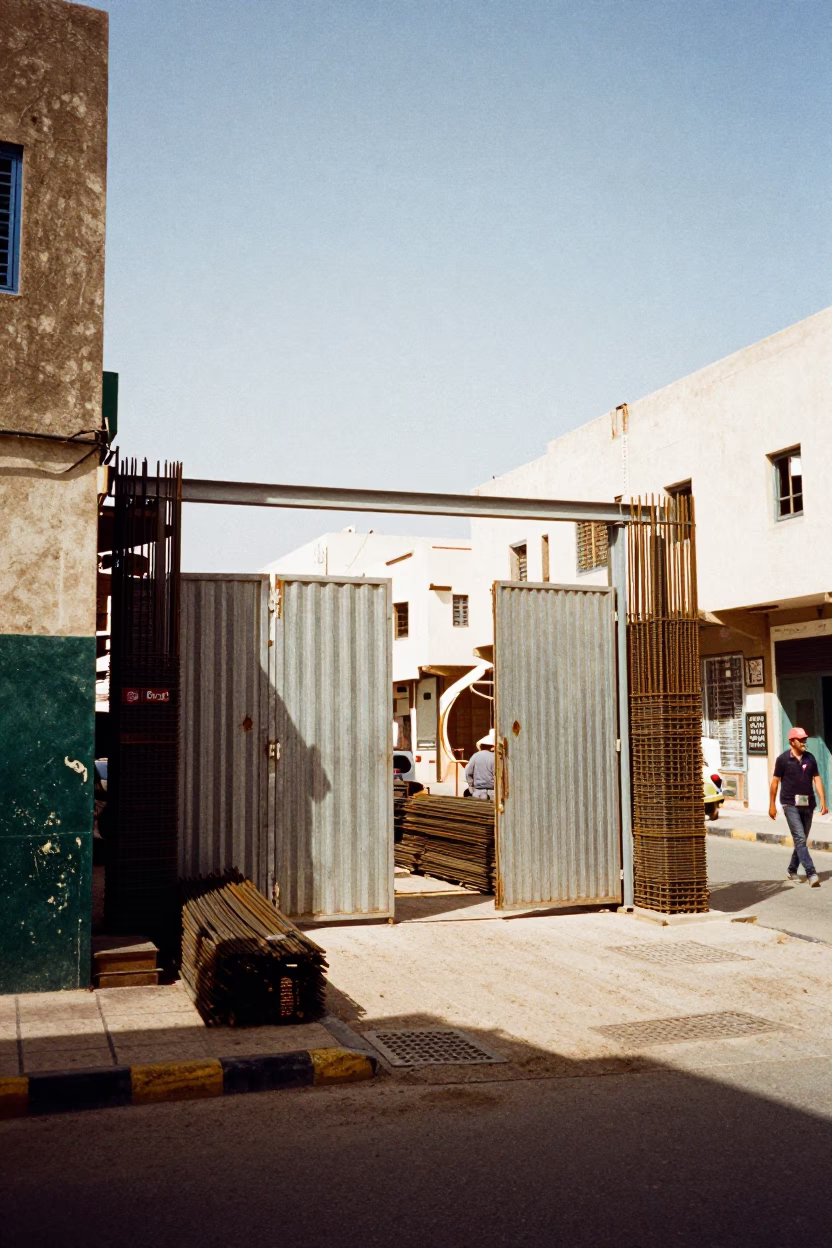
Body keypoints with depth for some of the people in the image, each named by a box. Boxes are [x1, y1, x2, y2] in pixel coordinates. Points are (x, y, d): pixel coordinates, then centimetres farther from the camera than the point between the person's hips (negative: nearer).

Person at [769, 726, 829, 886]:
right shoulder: (783, 759, -5)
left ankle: (792, 870, 28)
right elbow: (775, 782, -1)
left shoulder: (810, 758, 6)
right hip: (791, 805, -5)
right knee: (800, 839, -11)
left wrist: (823, 801, -2)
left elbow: (817, 779, 6)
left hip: (808, 805, 5)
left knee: (801, 840, 13)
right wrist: (772, 805, -1)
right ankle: (811, 874, -16)